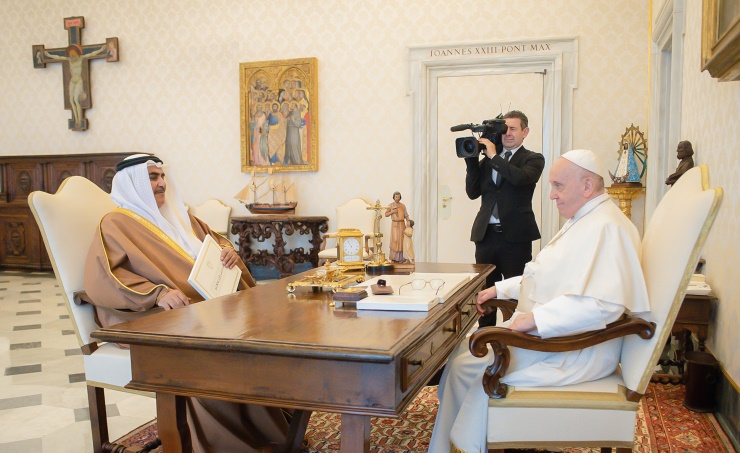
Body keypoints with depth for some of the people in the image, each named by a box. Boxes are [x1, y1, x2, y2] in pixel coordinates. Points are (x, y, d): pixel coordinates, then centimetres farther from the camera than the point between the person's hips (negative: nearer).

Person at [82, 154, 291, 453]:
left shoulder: (175, 215, 23)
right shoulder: (116, 224, 2)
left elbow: (215, 239, 27)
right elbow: (100, 280, -12)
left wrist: (228, 251, 1)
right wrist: (157, 293, -27)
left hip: (207, 302, 6)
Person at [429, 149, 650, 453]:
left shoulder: (606, 227, -20)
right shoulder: (582, 221, 15)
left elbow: (604, 303, -32)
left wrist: (535, 318, -29)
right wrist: (501, 289, 18)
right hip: (545, 334, 11)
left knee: (467, 368, -16)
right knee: (466, 348, 6)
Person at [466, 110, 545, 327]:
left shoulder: (533, 159, 4)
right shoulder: (487, 160, 16)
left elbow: (521, 178, -19)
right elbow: (472, 192, 7)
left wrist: (494, 157, -13)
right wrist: (472, 159, 0)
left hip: (515, 236, -4)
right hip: (486, 234, 4)